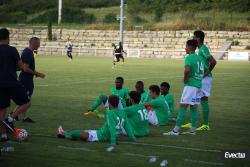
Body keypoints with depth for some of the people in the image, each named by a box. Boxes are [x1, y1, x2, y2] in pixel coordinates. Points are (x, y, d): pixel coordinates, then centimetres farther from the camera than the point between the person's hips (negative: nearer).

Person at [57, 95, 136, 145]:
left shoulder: (110, 113, -23)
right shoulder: (123, 112, -2)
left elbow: (112, 128, -29)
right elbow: (127, 126, -1)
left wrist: (113, 141, -31)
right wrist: (132, 138, 4)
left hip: (101, 136, -8)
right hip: (108, 137, 8)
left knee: (81, 133, 13)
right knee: (86, 131, 24)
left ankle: (65, 134, 36)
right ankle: (66, 133, 41)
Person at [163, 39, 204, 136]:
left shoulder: (189, 58, -12)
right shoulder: (198, 58, 15)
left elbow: (187, 70, -29)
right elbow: (202, 72, 25)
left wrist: (185, 80, -15)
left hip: (190, 85, -8)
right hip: (198, 85, 8)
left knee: (183, 106, -8)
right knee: (194, 107, 11)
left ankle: (176, 130, -10)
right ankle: (193, 130, 14)